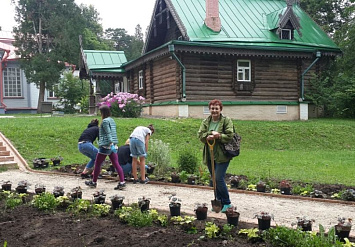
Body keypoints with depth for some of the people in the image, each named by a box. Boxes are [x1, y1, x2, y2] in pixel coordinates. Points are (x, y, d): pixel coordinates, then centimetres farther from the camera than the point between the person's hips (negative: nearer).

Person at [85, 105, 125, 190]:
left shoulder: (105, 121, -10)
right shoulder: (112, 120, 15)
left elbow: (108, 133, -20)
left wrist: (110, 142, -27)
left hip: (106, 145, -8)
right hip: (114, 146, 8)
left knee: (97, 164, 8)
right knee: (116, 164, 2)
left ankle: (93, 182, 20)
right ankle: (122, 182, -7)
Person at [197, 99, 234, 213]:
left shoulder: (226, 121, -4)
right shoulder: (205, 122, 10)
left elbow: (229, 136, -12)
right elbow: (200, 135, 0)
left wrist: (217, 136, -21)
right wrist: (211, 134, -17)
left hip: (222, 155, -5)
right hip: (209, 155, 6)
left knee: (219, 179, -11)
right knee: (214, 180, 13)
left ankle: (227, 203, 4)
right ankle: (219, 202, 26)